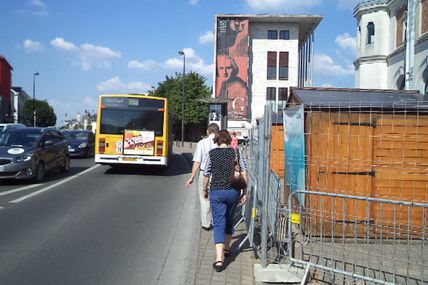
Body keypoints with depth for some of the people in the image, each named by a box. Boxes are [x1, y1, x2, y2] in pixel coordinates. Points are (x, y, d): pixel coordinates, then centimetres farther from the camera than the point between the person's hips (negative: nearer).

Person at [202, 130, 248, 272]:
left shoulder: (211, 153, -1)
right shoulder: (236, 152, 1)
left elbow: (206, 174, 2)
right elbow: (244, 173, -2)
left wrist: (205, 190, 16)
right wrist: (244, 192, 4)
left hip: (216, 192, -2)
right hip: (234, 191, 2)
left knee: (219, 223, -2)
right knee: (229, 219, 22)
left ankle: (219, 258, -13)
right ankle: (226, 248, 37)